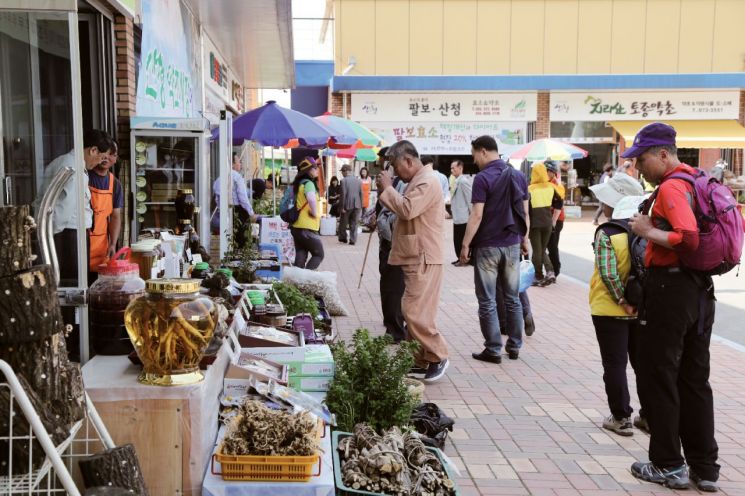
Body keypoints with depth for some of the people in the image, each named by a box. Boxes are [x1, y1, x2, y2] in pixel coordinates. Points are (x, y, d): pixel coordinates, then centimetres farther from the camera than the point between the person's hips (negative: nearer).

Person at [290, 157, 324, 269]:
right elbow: (311, 198, -35)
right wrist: (315, 213, -20)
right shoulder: (308, 183, -14)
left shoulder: (298, 183, 14)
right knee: (318, 255, 2)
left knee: (300, 257, 10)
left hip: (296, 226, 8)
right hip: (307, 228, -8)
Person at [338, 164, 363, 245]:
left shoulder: (344, 180, -11)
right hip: (356, 205, 4)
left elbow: (343, 194, -14)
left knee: (343, 223, 13)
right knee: (354, 223, 9)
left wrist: (342, 207, -10)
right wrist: (360, 205, 13)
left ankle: (343, 238, 23)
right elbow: (361, 193, 6)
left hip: (347, 205, -4)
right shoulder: (358, 180, 4)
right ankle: (353, 240, 7)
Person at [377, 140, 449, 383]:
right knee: (414, 312, 12)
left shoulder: (427, 182, -14)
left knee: (415, 313, -12)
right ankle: (421, 361, 18)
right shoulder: (417, 181, 19)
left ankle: (439, 357, 0)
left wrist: (387, 187, -14)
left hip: (423, 259, -11)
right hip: (415, 258, 11)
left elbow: (407, 209, -25)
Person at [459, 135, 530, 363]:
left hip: (487, 246, -6)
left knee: (488, 301, 2)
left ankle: (493, 350, 5)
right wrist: (525, 238, 20)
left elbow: (477, 216, -17)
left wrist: (465, 244, -11)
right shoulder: (518, 176, 7)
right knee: (512, 298, 13)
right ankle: (515, 347, 18)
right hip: (512, 245, 6)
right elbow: (525, 212, 10)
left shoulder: (483, 178, -13)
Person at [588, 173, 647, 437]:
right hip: (643, 309, 5)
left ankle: (621, 418, 10)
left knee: (615, 364, 5)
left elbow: (609, 275, -21)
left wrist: (623, 301, -14)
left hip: (611, 310, -5)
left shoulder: (606, 234, -14)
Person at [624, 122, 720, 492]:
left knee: (659, 378, 4)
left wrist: (649, 231, -15)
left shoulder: (671, 187, -15)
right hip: (701, 288, 9)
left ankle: (669, 465, 14)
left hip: (670, 288, -9)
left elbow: (688, 238, -29)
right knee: (695, 380, 14)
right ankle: (705, 468, 21)